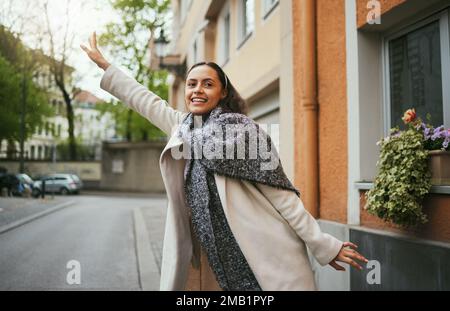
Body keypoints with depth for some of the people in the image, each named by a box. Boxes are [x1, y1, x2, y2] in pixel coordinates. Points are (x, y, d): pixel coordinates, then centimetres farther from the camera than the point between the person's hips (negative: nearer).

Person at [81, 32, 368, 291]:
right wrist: (103, 63, 28)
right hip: (211, 256, 6)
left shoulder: (243, 130, -8)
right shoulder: (182, 128, 10)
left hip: (263, 257, -5)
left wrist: (323, 245, -10)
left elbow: (280, 193, -8)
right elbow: (144, 99, 22)